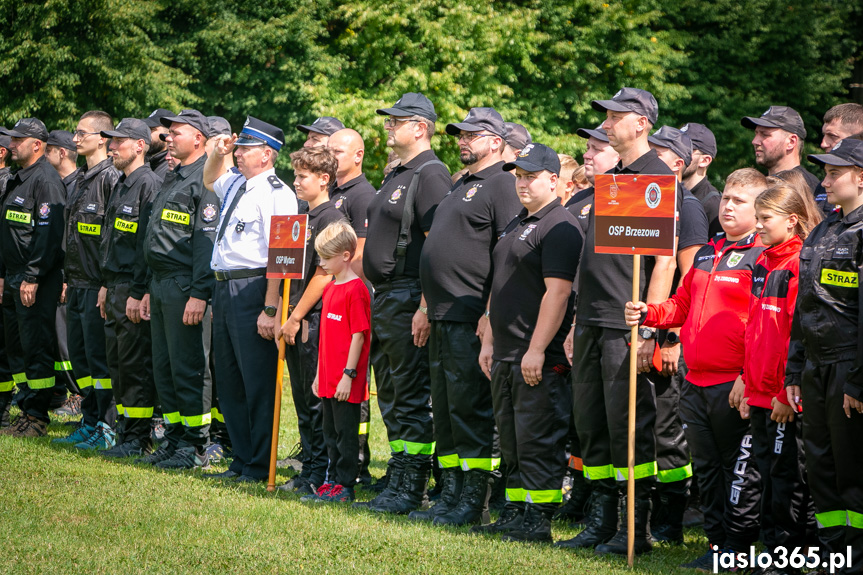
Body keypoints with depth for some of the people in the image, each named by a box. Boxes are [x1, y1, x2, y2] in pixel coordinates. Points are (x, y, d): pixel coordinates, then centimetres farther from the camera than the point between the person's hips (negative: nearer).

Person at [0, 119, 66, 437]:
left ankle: (37, 418, -3)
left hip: (37, 282, -10)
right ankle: (27, 409, 18)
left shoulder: (45, 180, -12)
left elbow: (49, 233, -20)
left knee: (35, 348, -7)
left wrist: (32, 277, -22)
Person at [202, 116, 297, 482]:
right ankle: (241, 461, 23)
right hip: (224, 288, 10)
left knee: (257, 382, -3)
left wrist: (270, 309, -24)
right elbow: (210, 181, 39)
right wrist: (217, 154, 17)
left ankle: (259, 466, 3)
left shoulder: (276, 194, -14)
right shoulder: (235, 184, 14)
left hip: (252, 290, -10)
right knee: (229, 381, 14)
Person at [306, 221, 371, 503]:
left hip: (346, 382, -9)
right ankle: (335, 480, 23)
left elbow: (358, 336, -16)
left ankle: (345, 486, 4)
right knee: (331, 431, 14)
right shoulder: (329, 288, 14)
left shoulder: (355, 290, -14)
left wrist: (348, 374, -17)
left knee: (346, 431, -2)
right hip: (328, 378, 9)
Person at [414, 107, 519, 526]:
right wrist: (428, 307, 21)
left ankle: (475, 500, -3)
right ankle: (450, 496, 17)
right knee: (444, 409, 11)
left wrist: (491, 314, -21)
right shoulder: (460, 186, 21)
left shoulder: (502, 185, -9)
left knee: (469, 407, -7)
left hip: (471, 319, -10)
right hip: (442, 318, 10)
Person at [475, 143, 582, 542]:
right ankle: (515, 512, 20)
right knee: (511, 438, 13)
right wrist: (489, 341, 19)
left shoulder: (559, 228, -12)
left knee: (538, 439, -7)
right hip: (505, 357, 10)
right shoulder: (515, 225, 19)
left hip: (540, 358, -10)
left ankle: (539, 519, -4)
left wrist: (536, 350, -23)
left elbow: (558, 292, -19)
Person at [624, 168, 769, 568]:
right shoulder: (706, 254, 17)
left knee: (739, 470, -1)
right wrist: (649, 314, 7)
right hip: (696, 384, 8)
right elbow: (682, 306, 27)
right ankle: (716, 543, 21)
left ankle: (737, 547, 5)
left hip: (736, 387, -8)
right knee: (707, 468, 13)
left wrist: (749, 378, -21)